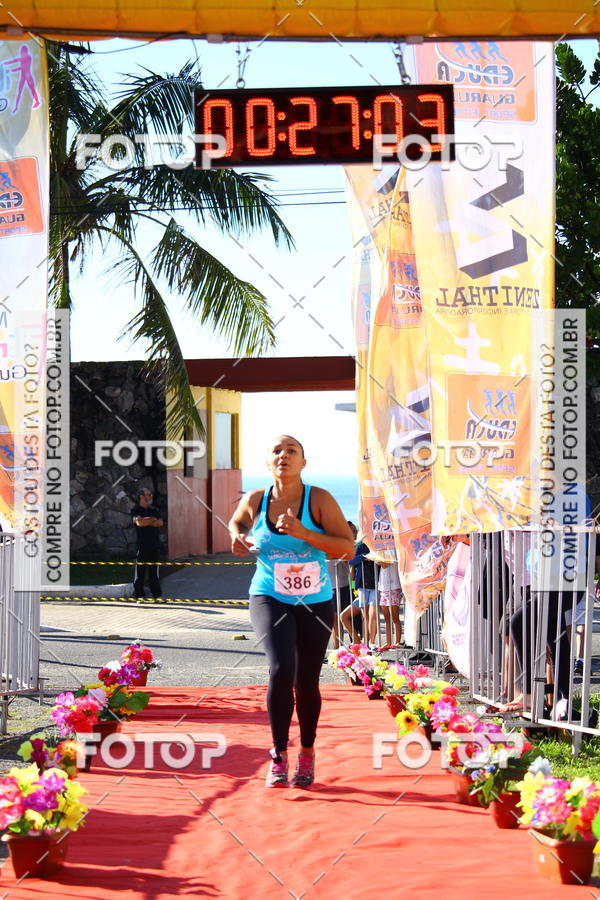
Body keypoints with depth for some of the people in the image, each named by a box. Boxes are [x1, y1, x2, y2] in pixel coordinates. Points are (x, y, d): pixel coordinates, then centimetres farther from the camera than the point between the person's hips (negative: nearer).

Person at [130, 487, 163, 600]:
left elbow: (160, 523, 2)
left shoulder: (154, 510, 17)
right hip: (142, 545, -4)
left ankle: (157, 594, 10)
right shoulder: (136, 511, 2)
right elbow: (139, 522, -16)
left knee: (154, 571, 7)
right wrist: (152, 519, -2)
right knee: (140, 570, -4)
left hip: (154, 544, 4)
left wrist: (146, 521, -5)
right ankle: (139, 594, 1)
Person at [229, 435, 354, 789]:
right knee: (281, 669, -23)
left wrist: (304, 534, -26)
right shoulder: (255, 501, -3)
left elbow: (348, 548, -16)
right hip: (270, 599, 0)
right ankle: (279, 756, -11)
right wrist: (238, 538, -1)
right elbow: (237, 522, 21)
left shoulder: (319, 500, -10)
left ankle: (307, 753, 34)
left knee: (307, 683, 10)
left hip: (315, 603, 1)